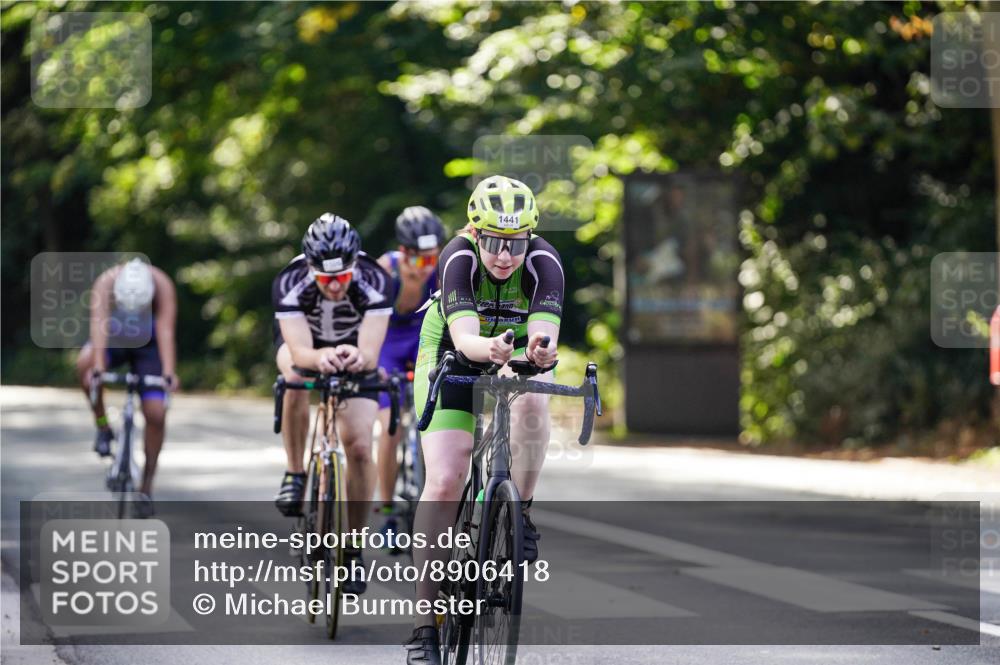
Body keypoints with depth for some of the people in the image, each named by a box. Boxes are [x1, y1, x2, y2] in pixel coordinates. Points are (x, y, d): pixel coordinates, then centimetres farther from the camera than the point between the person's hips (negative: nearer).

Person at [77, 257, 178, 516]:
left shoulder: (162, 284, -30)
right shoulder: (106, 282, -31)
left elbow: (166, 330, -36)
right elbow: (98, 324, -40)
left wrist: (169, 373, -48)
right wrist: (98, 368, -52)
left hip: (148, 345, 0)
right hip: (113, 339, 0)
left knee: (155, 413, -12)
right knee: (84, 363, -34)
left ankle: (146, 487, 1)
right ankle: (103, 427, -14)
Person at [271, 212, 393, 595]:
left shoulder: (375, 282, -34)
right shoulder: (289, 283, -34)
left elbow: (371, 353, -40)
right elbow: (300, 352, -43)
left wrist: (358, 356, -63)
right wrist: (319, 357, -65)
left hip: (354, 354, 1)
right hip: (304, 344, 0)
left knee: (359, 446, -12)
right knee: (298, 379, -37)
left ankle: (353, 551, 2)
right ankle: (294, 475, -18)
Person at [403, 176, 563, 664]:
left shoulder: (544, 262, -26)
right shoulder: (459, 258, -29)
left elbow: (544, 334, -39)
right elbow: (464, 337, -43)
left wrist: (540, 350, -62)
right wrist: (490, 348, -65)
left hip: (518, 361, 1)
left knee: (531, 401, -35)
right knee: (444, 480, -16)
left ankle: (520, 513, -13)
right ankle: (425, 621, -11)